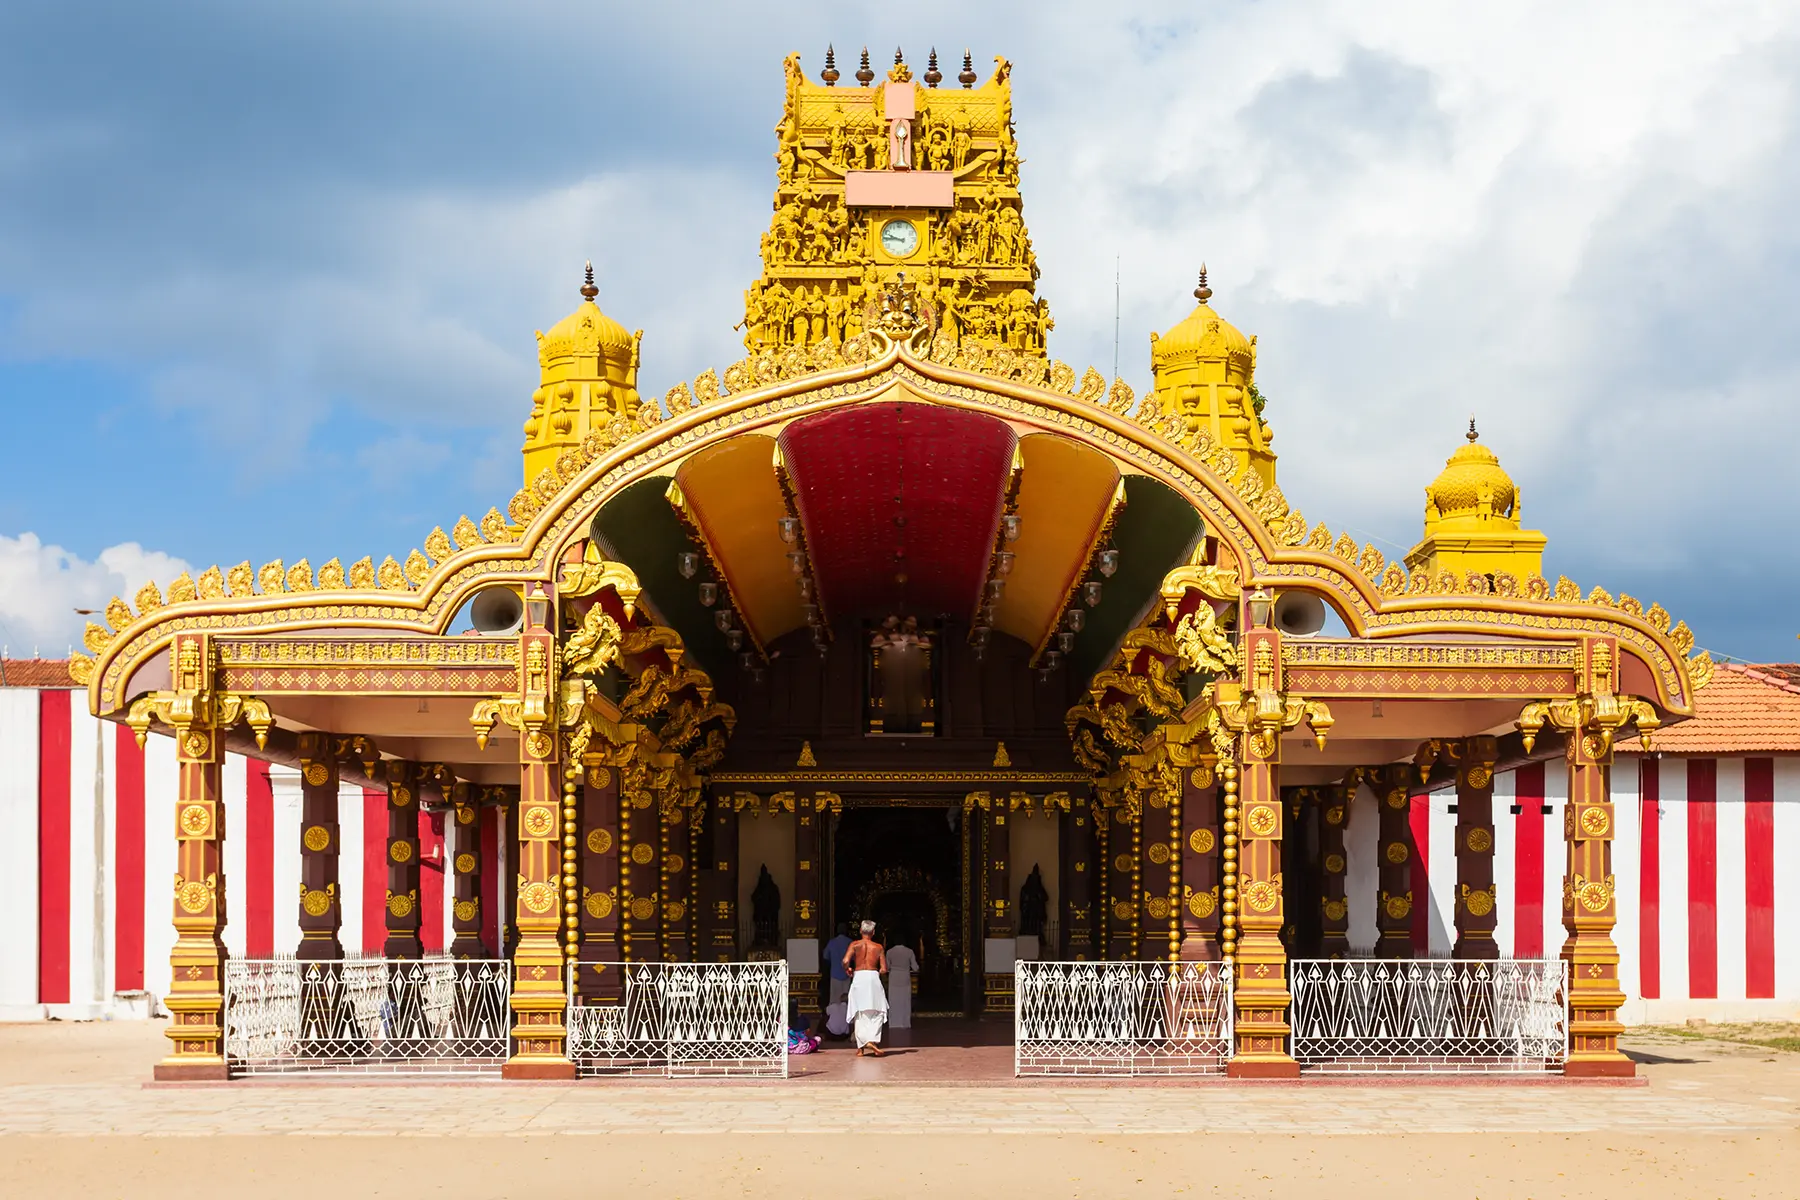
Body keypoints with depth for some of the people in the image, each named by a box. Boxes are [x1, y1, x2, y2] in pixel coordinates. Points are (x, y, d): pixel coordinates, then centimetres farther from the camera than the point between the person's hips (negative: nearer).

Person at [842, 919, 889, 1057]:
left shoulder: (855, 945, 3)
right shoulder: (878, 947, 6)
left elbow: (845, 961, -11)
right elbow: (884, 969, 3)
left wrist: (848, 971, 9)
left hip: (858, 977, 0)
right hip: (873, 978, 0)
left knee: (860, 1015, 5)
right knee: (876, 1013, 5)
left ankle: (861, 1047, 1)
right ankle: (873, 1040, -15)